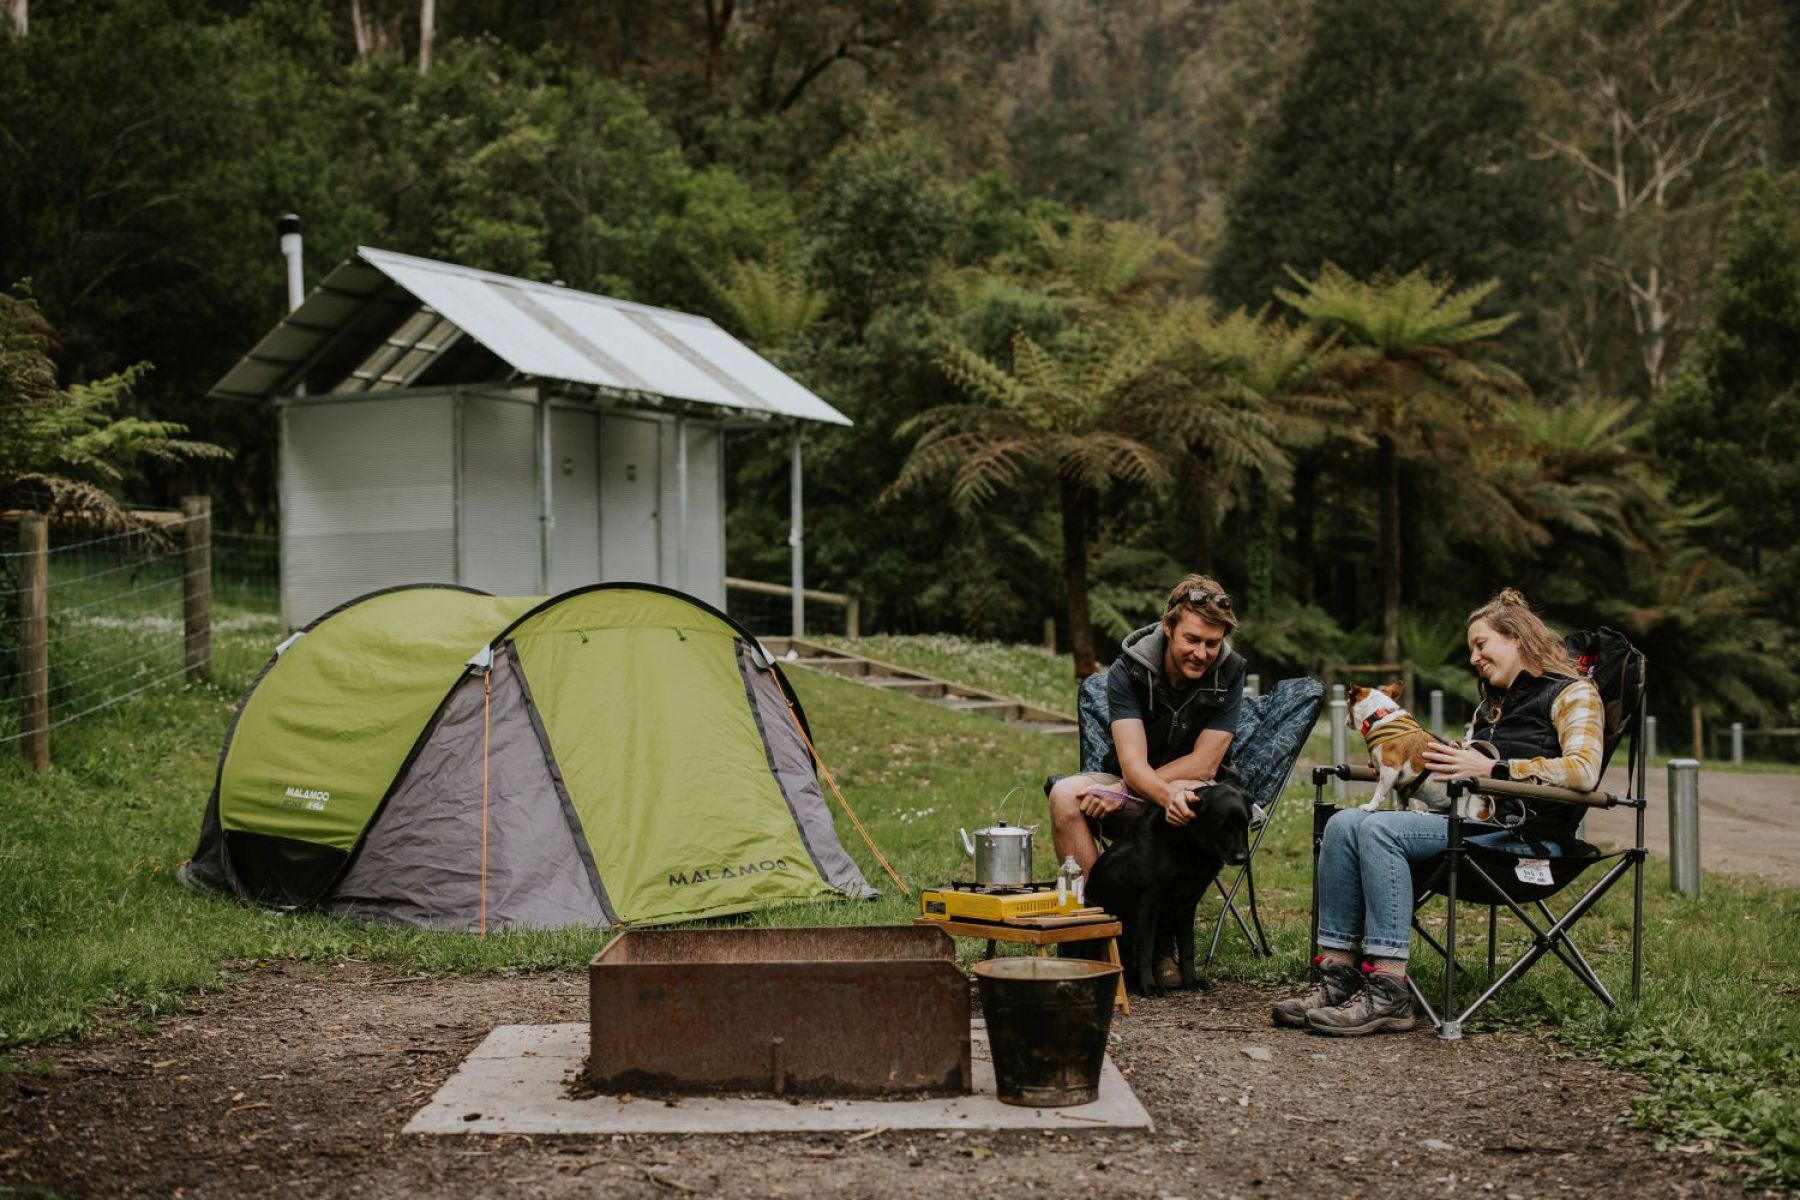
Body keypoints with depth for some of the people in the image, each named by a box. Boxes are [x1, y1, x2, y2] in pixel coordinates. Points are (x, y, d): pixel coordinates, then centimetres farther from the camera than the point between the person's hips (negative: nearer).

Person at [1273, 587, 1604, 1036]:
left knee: (1380, 829, -29)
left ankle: (1388, 992, -35)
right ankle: (1336, 973, -24)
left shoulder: (1572, 693, 5)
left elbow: (1583, 771, -13)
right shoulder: (1491, 704, 32)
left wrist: (1492, 768, -17)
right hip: (1471, 820, 8)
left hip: (1523, 832, -8)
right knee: (1344, 823, -16)